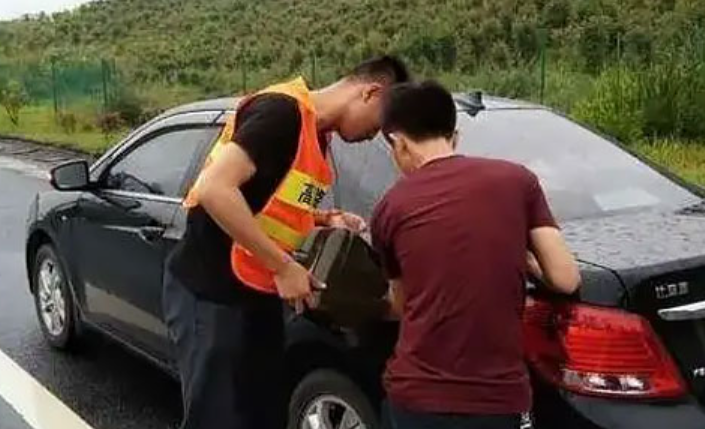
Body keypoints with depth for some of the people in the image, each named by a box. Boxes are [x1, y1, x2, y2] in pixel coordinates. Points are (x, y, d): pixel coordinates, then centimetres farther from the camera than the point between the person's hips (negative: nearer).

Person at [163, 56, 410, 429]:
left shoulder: (317, 135, 10)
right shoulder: (282, 111, -19)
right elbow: (214, 190, -29)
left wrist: (327, 219, 6)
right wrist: (284, 266, -24)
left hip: (256, 293, 9)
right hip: (207, 292, -9)